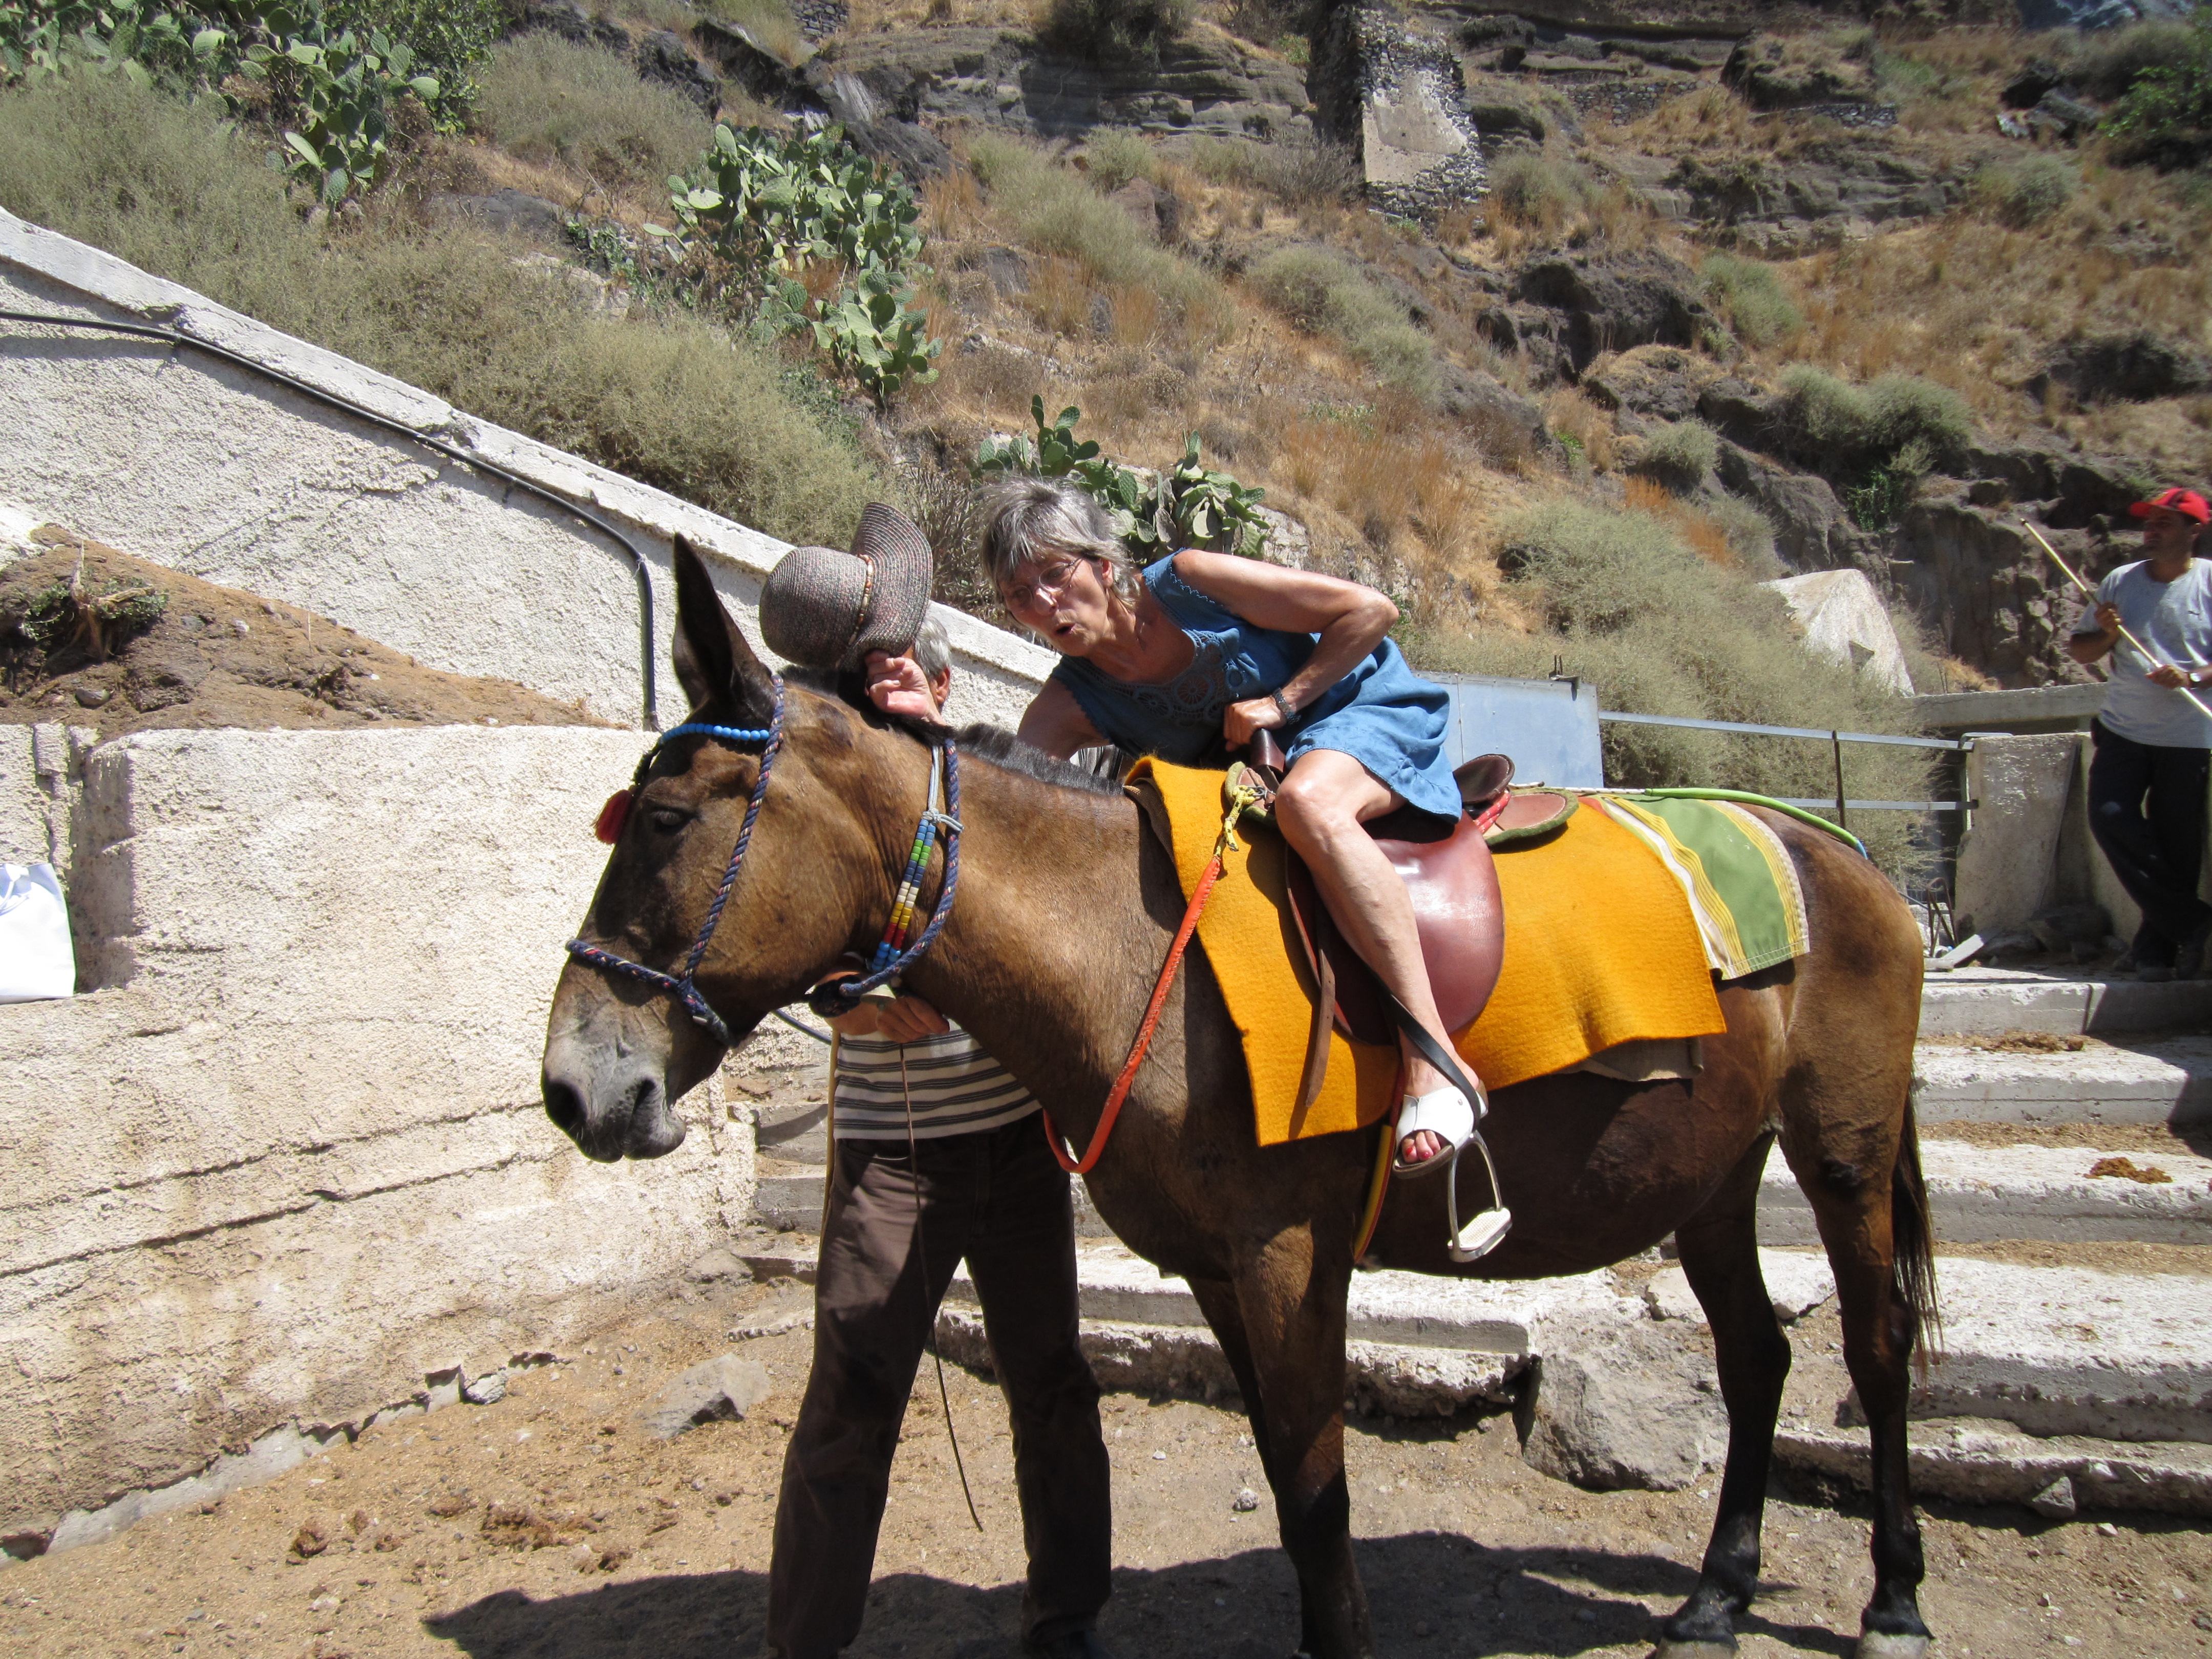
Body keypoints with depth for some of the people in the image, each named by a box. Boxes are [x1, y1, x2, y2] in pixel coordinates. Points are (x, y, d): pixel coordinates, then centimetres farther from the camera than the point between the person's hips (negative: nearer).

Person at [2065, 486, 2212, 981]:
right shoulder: (2120, 581, 9)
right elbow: (2079, 651, 13)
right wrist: (2105, 633, -7)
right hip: (2123, 730, 3)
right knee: (2110, 817, -14)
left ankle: (2157, 946, 14)